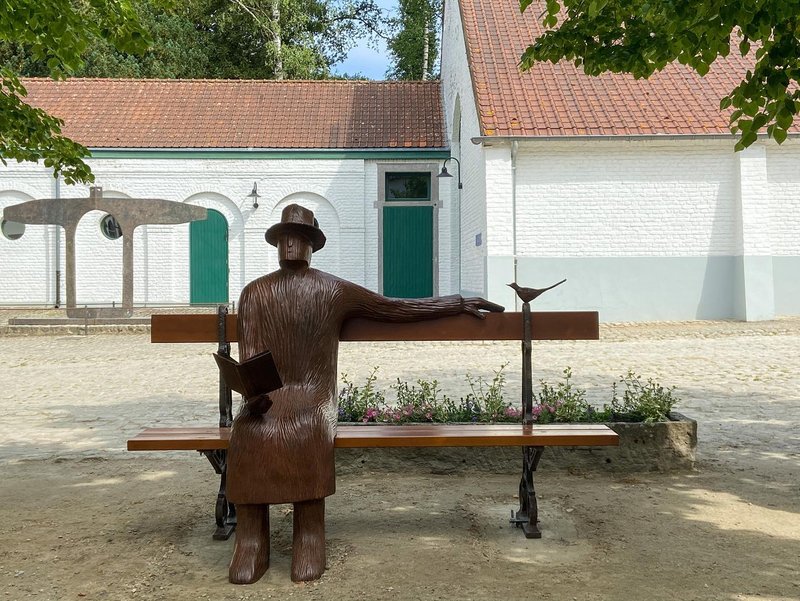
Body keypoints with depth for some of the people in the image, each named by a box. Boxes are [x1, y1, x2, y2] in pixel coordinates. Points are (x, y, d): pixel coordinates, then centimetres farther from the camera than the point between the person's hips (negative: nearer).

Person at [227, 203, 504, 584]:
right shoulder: (254, 293, 10)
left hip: (313, 398, -1)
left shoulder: (334, 290, 7)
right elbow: (248, 356, 4)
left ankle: (308, 547, -23)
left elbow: (395, 309, 10)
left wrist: (460, 303, 10)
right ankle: (251, 549, -18)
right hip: (268, 397, 1)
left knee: (308, 431, -36)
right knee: (249, 434, -32)